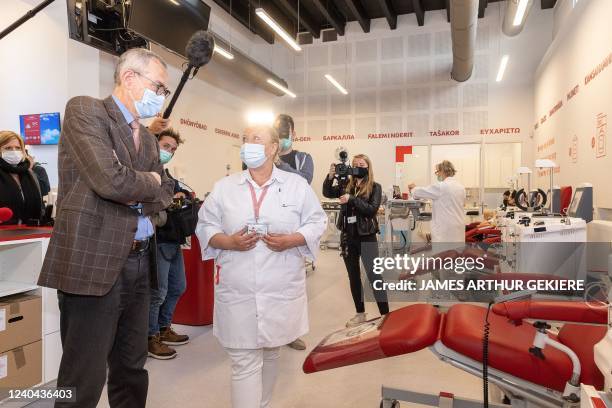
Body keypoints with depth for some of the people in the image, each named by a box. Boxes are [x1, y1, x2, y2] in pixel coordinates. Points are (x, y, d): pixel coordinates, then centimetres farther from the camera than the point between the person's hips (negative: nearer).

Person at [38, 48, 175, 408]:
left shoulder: (148, 138, 16)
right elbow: (111, 179, -20)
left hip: (139, 263, 8)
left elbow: (166, 192, 15)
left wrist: (140, 199, -5)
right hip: (95, 262, -7)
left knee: (132, 369, 17)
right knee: (84, 379, 3)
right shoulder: (85, 109, -7)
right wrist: (149, 183, -2)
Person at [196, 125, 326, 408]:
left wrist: (291, 240, -15)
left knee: (270, 354, 18)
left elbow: (316, 222, 2)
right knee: (244, 362, 0)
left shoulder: (297, 185, 3)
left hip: (282, 290, 1)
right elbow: (205, 226, 5)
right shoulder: (223, 187, 5)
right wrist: (229, 241, -14)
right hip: (238, 291, 0)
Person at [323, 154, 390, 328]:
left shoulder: (375, 187, -3)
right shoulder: (347, 185, 6)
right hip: (348, 237, 5)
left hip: (366, 238, -4)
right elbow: (327, 193, -3)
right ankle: (360, 313, 26)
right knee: (353, 276, 13)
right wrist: (331, 176, -19)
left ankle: (385, 314, 4)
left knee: (374, 276, -4)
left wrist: (352, 199, -24)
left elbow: (372, 209, -15)